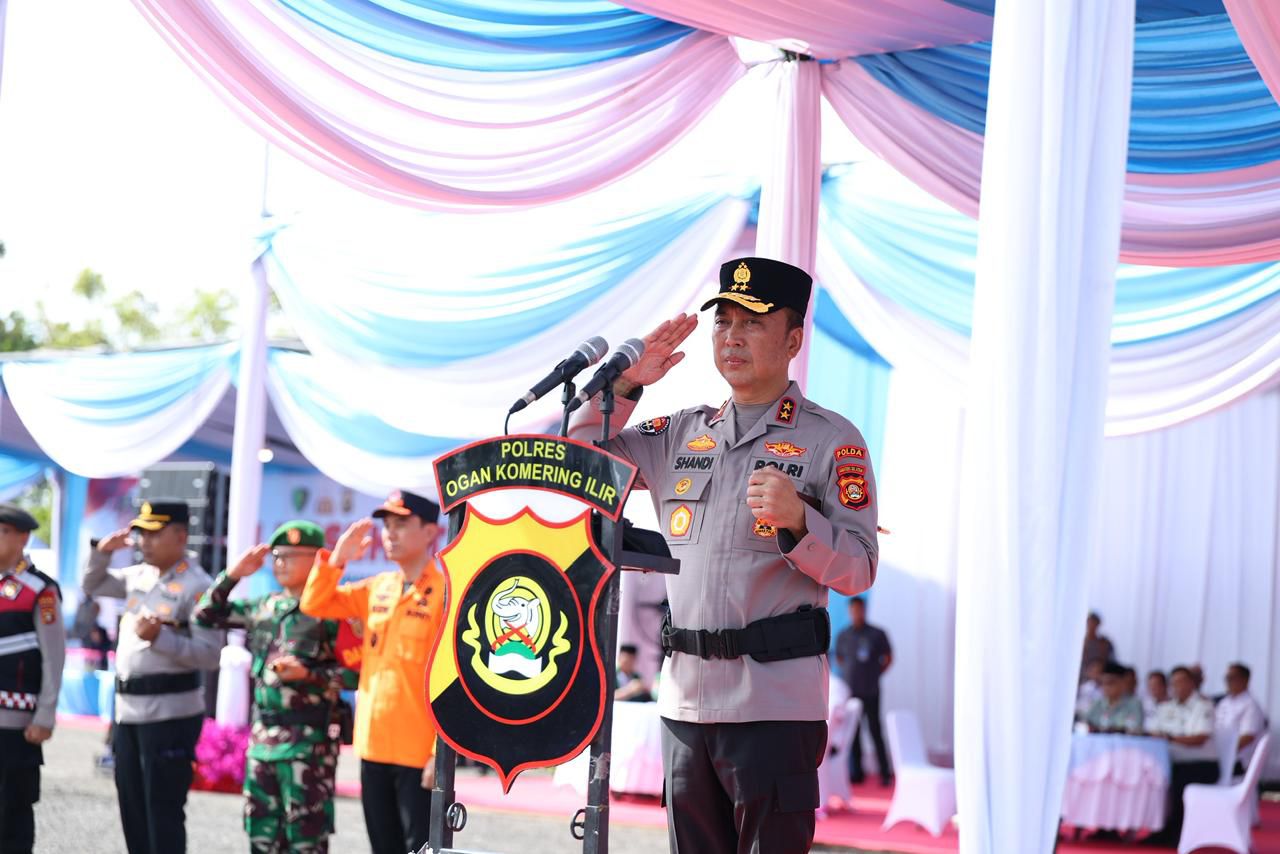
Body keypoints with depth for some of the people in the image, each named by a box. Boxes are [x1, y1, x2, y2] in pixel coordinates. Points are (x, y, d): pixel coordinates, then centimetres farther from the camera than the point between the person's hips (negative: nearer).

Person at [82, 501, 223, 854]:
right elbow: (92, 586, 28)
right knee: (132, 810, 13)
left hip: (170, 713, -8)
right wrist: (102, 552, 10)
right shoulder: (138, 576, 11)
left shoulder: (197, 586, -12)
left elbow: (210, 654, -16)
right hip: (129, 707, 8)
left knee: (163, 814, -6)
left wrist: (159, 638, -27)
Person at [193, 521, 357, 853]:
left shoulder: (330, 611, -8)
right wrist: (234, 573, 9)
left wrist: (308, 673, -20)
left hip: (308, 739, -7)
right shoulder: (264, 607, 12)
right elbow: (206, 615, 18)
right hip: (262, 735, 7)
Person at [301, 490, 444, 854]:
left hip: (418, 753, -7)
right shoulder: (376, 589, 12)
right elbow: (315, 605, 15)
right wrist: (337, 559, -1)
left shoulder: (445, 595, -10)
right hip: (374, 747, 7)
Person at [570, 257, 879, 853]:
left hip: (775, 704, -6)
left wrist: (797, 520, -23)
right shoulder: (682, 434, 17)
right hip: (684, 698, 6)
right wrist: (627, 383, 5)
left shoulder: (832, 440, 1)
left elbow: (858, 570, -5)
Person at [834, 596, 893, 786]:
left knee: (875, 731, -5)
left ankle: (885, 773, 0)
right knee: (853, 733, 4)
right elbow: (838, 658, 21)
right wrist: (848, 674, 9)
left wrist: (875, 674, 4)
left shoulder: (877, 634, 1)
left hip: (870, 692, -3)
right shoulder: (843, 636, 9)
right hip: (850, 690, 3)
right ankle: (855, 772, 11)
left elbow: (888, 658, 10)